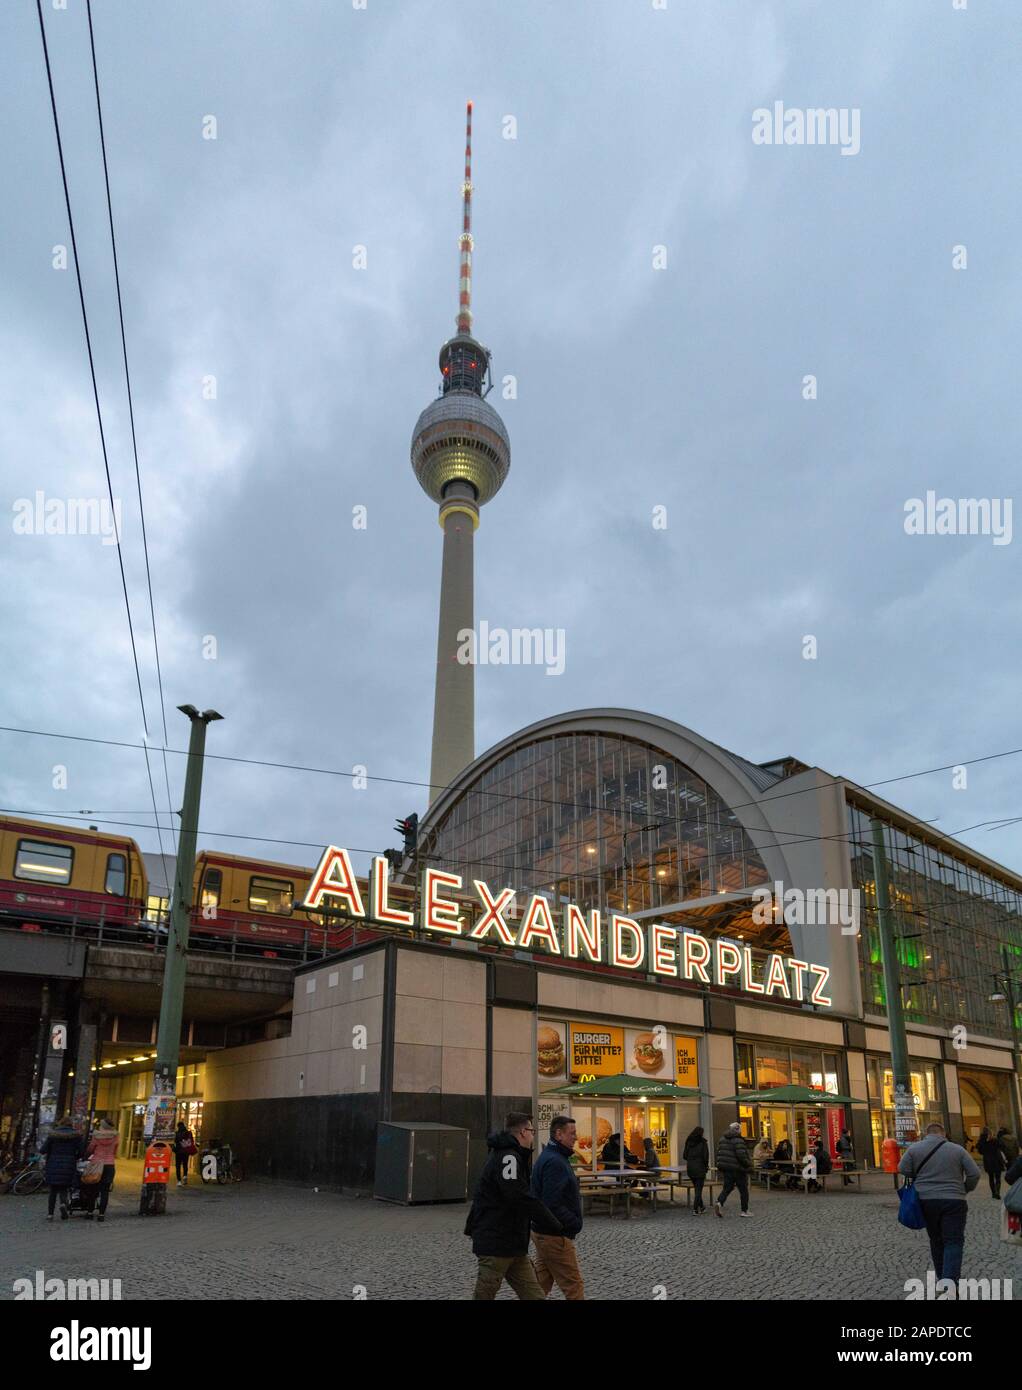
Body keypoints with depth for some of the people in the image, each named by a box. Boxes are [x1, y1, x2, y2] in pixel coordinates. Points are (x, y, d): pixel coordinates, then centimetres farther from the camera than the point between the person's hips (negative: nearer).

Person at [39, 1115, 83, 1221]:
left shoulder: (53, 1134, -3)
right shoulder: (76, 1135, -1)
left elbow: (43, 1150, -3)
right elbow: (80, 1152, -2)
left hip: (54, 1165, 0)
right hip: (68, 1166, 0)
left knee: (53, 1190, 13)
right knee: (63, 1188, 10)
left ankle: (50, 1213, 11)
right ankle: (63, 1203, -18)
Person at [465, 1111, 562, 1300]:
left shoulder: (503, 1155, 16)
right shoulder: (508, 1157, -18)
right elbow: (522, 1199, -26)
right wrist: (556, 1227, -20)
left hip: (513, 1245, 10)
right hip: (495, 1244, -10)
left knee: (534, 1295, 6)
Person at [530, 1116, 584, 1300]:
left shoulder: (548, 1157, 12)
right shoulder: (555, 1162, -21)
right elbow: (552, 1205, -26)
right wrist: (576, 1223, -15)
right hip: (555, 1236, -10)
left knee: (540, 1285, 15)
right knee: (573, 1286, -2)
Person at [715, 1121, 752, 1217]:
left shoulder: (722, 1139, 9)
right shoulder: (738, 1140, -16)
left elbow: (718, 1153, 12)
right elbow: (741, 1155, -23)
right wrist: (748, 1163, -8)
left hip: (726, 1169, 6)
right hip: (737, 1169, -6)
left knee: (727, 1188, 10)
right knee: (743, 1190, 9)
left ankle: (719, 1202, -13)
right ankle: (744, 1210, 14)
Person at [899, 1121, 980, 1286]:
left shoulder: (914, 1148, 1)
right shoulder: (957, 1149, 0)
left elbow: (903, 1170, -1)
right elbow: (974, 1174, 0)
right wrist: (965, 1189, 17)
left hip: (926, 1200, 2)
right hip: (953, 1201, -2)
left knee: (936, 1241, 18)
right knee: (953, 1242, -1)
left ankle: (942, 1278, 26)